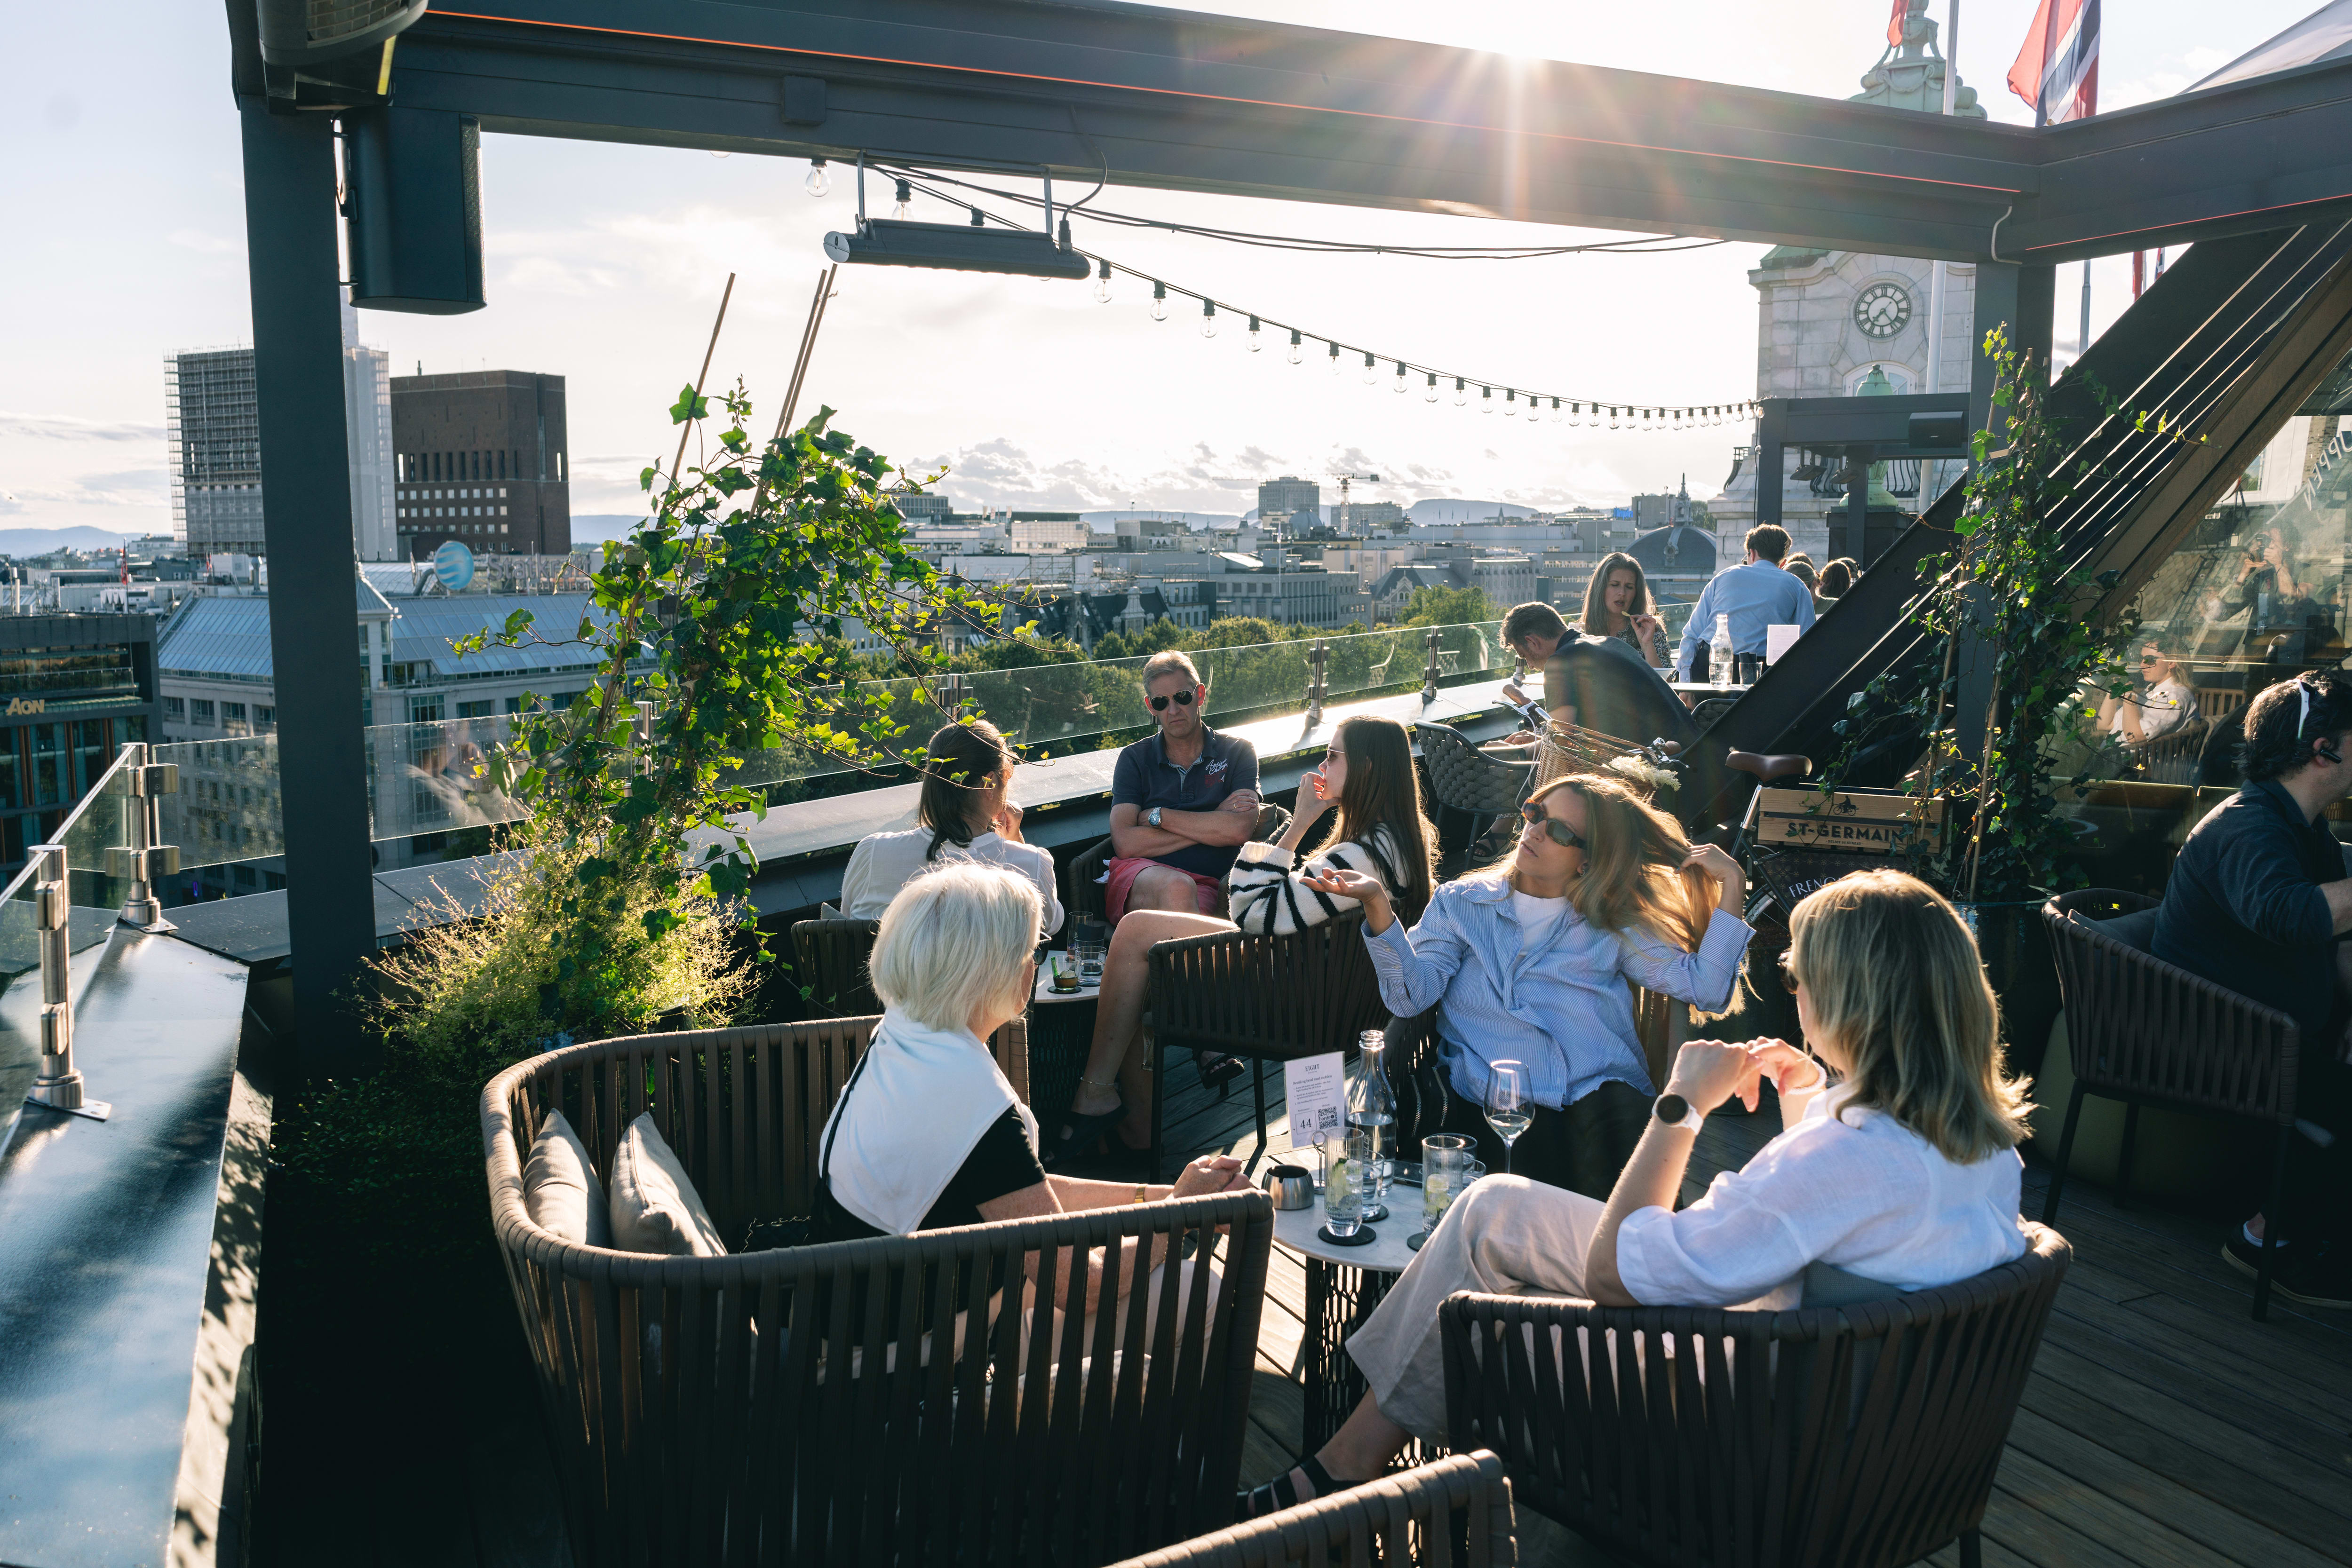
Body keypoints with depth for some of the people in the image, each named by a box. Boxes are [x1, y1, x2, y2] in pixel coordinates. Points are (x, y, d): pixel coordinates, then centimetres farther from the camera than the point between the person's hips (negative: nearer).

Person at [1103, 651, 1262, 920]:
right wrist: (1212, 823, -2)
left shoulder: (1237, 752, 14)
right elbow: (1126, 844, -2)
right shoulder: (1134, 759, 14)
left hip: (1207, 885, 0)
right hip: (1138, 873, 0)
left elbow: (1239, 830, -4)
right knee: (1177, 888, -37)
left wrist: (1158, 816, 0)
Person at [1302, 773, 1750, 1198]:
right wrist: (1378, 905, -11)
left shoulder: (1612, 928, 21)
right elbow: (1412, 995, 2)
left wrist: (1731, 886, 9)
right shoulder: (1461, 903, 18)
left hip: (1600, 1093, 1)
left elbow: (1706, 987, 10)